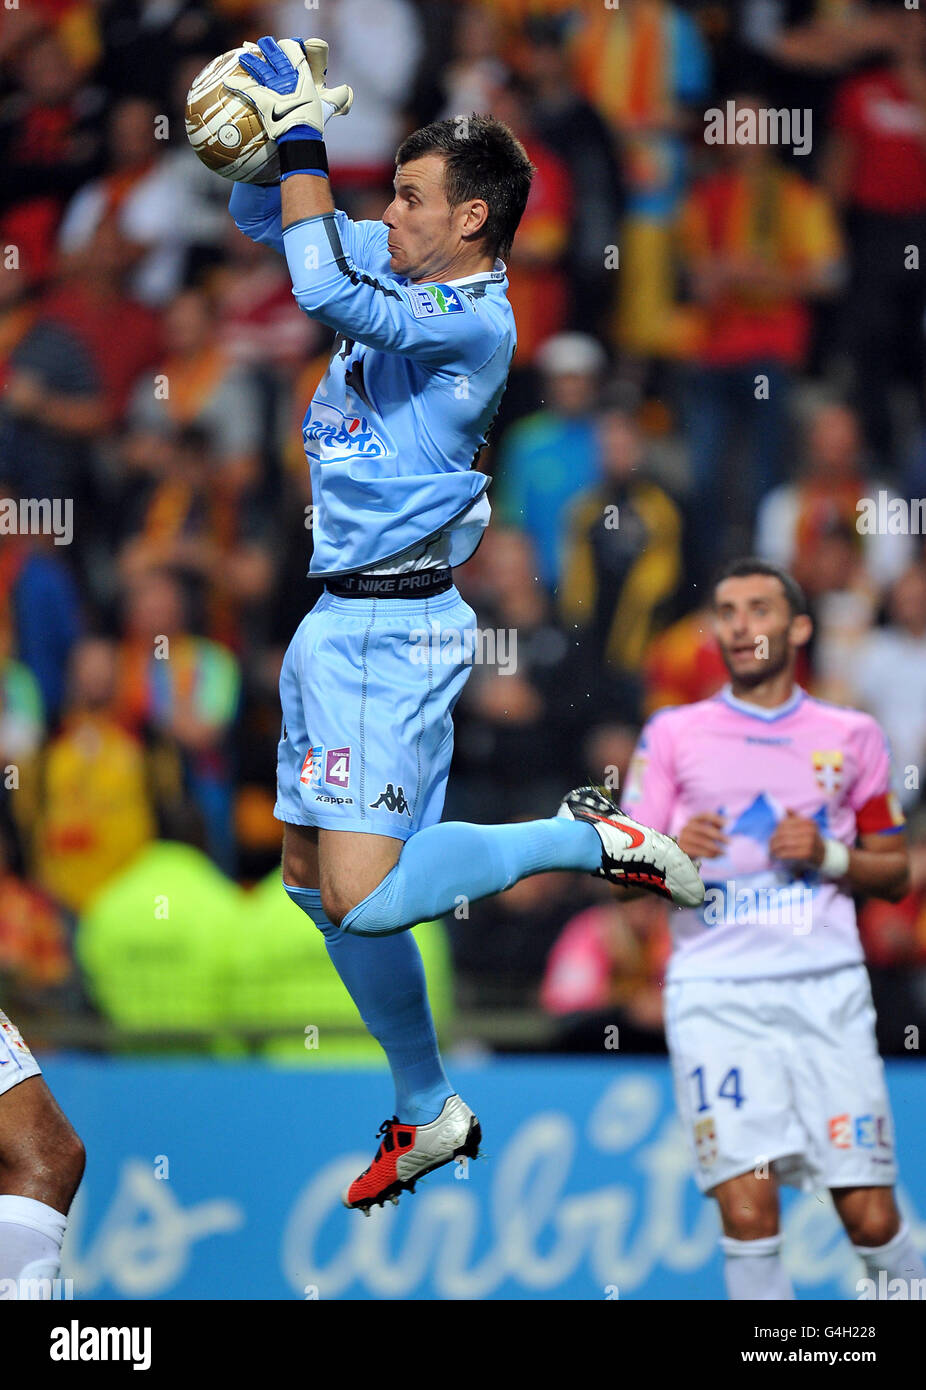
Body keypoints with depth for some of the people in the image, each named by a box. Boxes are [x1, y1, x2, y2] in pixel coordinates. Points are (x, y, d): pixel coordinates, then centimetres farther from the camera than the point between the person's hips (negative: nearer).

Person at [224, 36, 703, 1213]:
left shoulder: (474, 321, -17)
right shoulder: (401, 270, 10)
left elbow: (324, 291, -31)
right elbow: (260, 221, 20)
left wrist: (303, 137, -22)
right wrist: (278, 131, 0)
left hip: (392, 631, -10)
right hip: (337, 620, 10)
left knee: (367, 900, -16)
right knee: (312, 875, 13)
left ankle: (587, 839, -1)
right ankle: (426, 1113, 25)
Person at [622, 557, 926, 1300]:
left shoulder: (852, 736, 12)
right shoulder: (673, 734, 10)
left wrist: (829, 856, -5)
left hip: (827, 987, 1)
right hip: (715, 992, 0)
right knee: (748, 1209, -13)